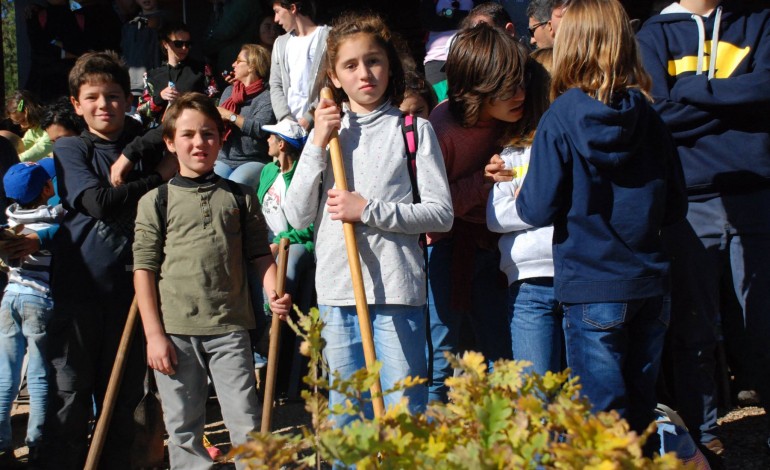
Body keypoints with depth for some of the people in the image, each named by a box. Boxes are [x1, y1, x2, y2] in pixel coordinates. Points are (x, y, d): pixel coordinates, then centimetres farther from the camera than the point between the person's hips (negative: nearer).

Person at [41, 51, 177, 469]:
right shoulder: (70, 149, 2)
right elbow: (99, 202, -13)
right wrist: (160, 176, -10)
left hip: (130, 283, 3)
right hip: (79, 283, -2)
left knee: (124, 392, 9)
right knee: (71, 391, 1)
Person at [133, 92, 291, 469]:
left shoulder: (239, 197, 10)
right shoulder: (155, 201, 4)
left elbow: (260, 254, 11)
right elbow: (144, 269, 2)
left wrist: (274, 294, -9)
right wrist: (154, 335, -4)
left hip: (229, 328, 1)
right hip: (175, 331, 0)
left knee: (246, 423, 1)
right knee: (183, 429, 7)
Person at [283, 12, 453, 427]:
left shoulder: (413, 129, 2)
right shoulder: (326, 131, 11)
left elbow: (441, 213, -4)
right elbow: (298, 216, 3)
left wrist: (368, 210, -13)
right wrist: (318, 144, -4)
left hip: (397, 289, -3)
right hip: (337, 291, 3)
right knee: (345, 411, 13)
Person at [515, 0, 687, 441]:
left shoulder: (560, 119, -11)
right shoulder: (650, 118, 1)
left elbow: (540, 209, -11)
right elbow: (676, 206, 6)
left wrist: (519, 196, 10)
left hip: (591, 291, -4)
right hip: (650, 284, 4)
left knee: (604, 415, 2)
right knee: (641, 410, 16)